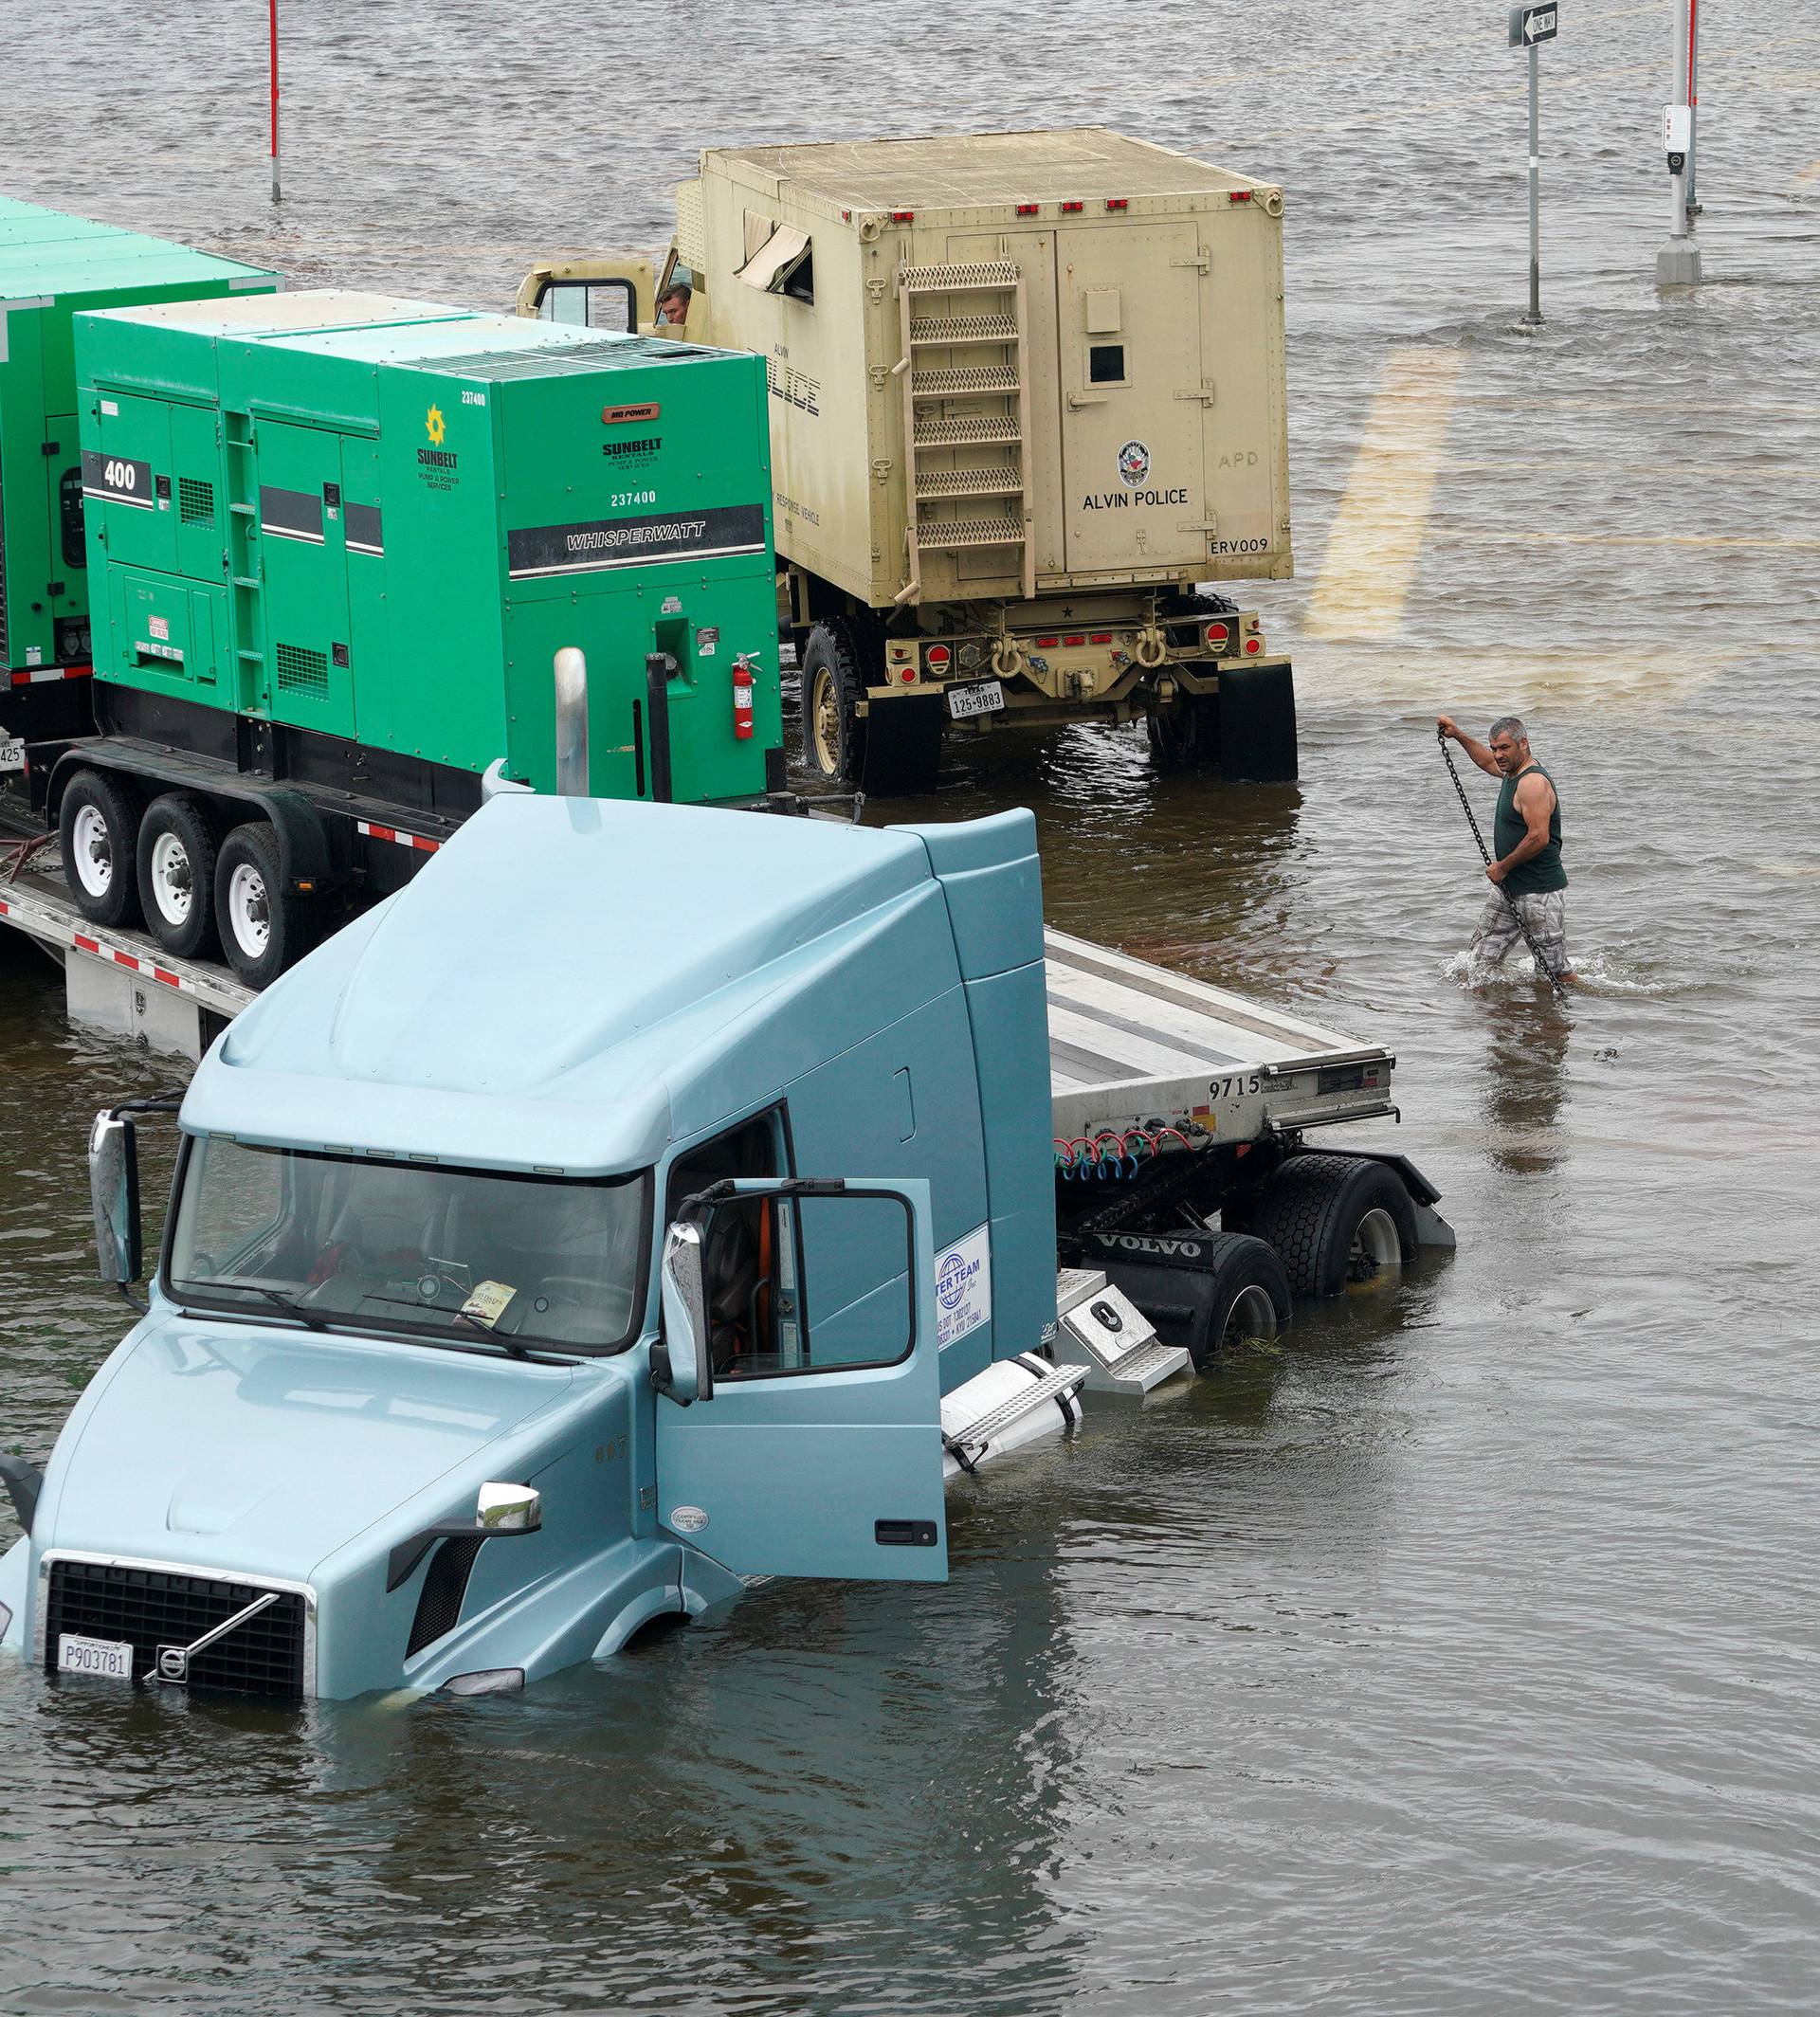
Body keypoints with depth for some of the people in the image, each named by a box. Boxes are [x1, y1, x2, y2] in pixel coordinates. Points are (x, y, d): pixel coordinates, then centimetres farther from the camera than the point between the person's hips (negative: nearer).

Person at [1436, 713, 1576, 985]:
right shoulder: (1513, 772, 11)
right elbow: (1487, 762, 36)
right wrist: (1458, 735, 32)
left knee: (1555, 971, -5)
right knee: (1482, 957, 11)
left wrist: (1503, 866, -16)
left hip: (1541, 892, -10)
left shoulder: (1534, 782, -20)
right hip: (1510, 889, 10)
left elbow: (1538, 838, -27)